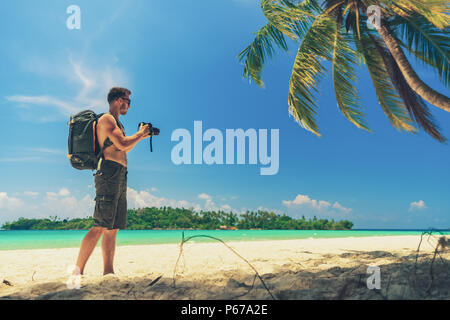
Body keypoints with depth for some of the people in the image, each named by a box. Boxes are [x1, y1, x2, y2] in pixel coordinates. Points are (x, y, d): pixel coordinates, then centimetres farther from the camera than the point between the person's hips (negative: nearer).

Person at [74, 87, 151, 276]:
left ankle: (108, 272, 12)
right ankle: (78, 271, -11)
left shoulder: (115, 122, 24)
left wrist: (140, 136, 24)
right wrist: (139, 134, -2)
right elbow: (122, 144, -18)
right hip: (109, 174, -10)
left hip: (119, 178, 10)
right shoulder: (107, 119, -5)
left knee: (113, 228, 8)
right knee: (100, 226, -13)